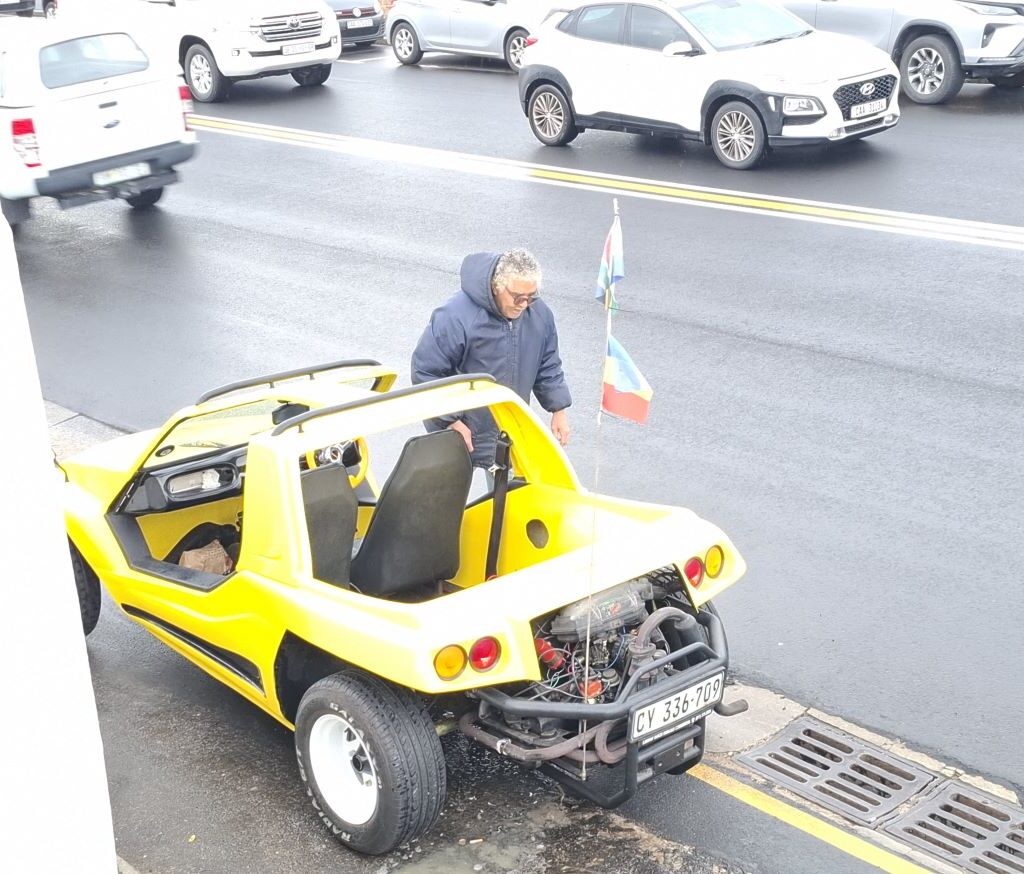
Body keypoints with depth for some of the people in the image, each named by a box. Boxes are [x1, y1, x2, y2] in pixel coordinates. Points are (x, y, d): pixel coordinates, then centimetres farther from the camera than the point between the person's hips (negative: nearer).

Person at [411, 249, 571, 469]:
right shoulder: (457, 317, -27)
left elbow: (548, 367, 7)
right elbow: (425, 372, -22)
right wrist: (452, 422, -21)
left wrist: (559, 409, 1)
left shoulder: (539, 314, -9)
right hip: (461, 432, -5)